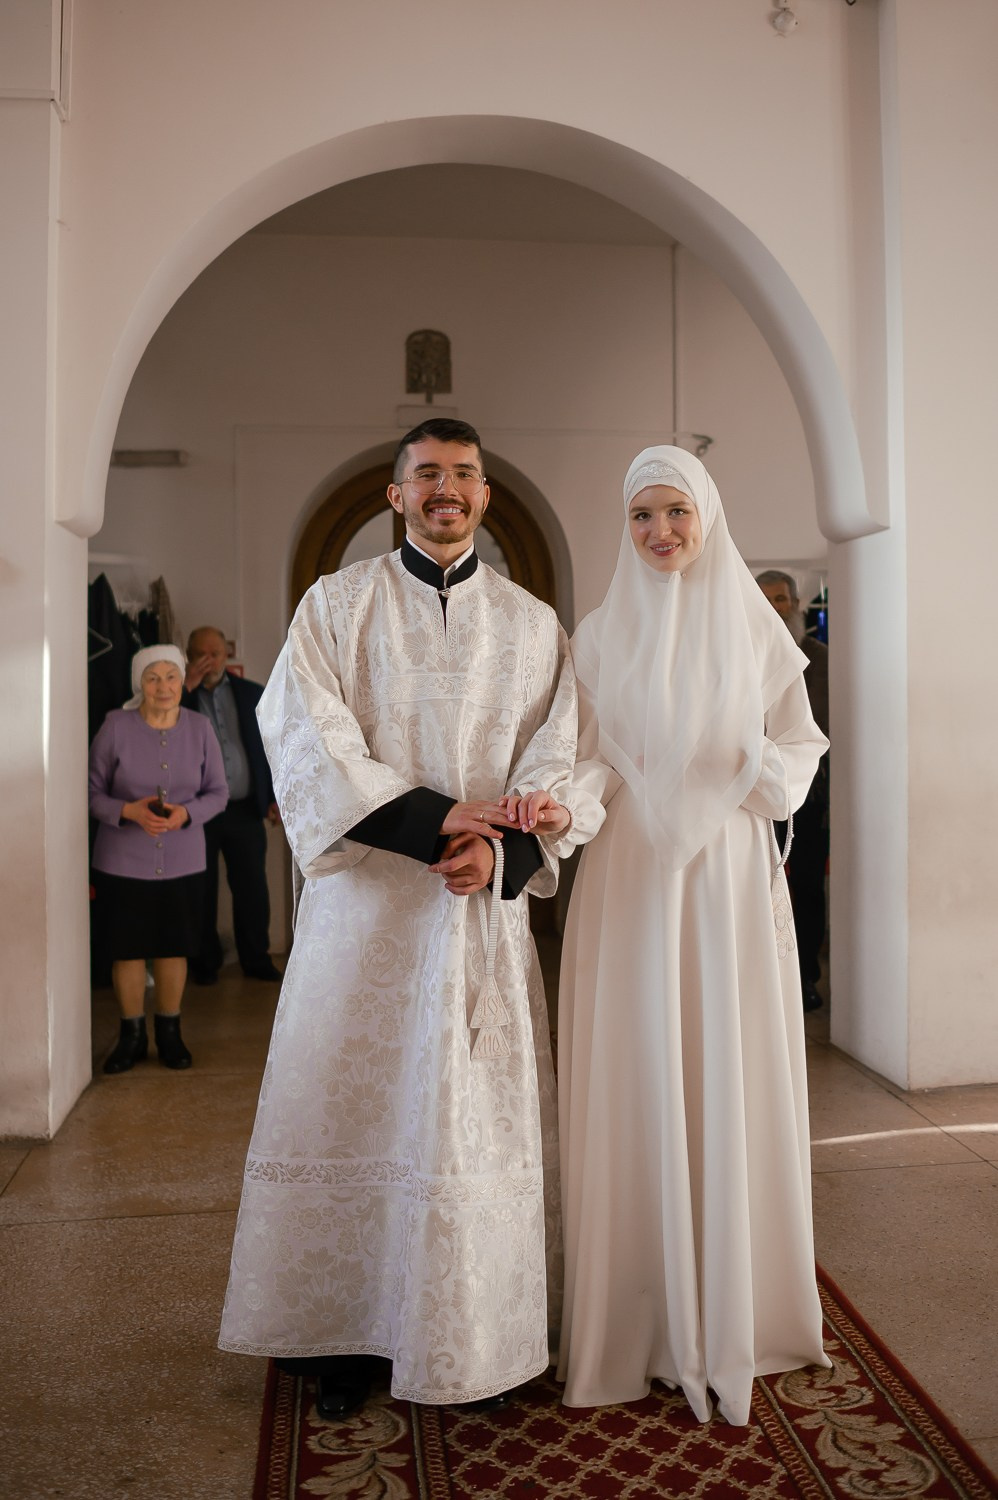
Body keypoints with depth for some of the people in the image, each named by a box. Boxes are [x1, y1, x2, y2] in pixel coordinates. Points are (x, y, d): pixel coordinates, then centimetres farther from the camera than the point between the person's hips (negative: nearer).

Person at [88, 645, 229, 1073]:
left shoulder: (199, 728, -3)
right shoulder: (115, 726, -10)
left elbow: (217, 792, 2)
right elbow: (92, 792, -5)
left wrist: (186, 813, -17)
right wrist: (129, 811, -22)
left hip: (182, 861, 2)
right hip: (123, 861, -1)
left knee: (174, 946, 11)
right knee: (127, 948, 7)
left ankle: (169, 1032, 29)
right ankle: (132, 1036, 26)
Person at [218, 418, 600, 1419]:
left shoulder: (532, 625, 10)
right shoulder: (335, 605, 5)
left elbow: (557, 765, 3)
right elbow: (308, 744, -7)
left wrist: (503, 848, -16)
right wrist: (432, 819, -17)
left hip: (485, 903, 2)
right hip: (363, 899, -1)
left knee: (485, 1111, 5)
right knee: (353, 1102, 5)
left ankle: (482, 1333, 23)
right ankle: (347, 1334, 21)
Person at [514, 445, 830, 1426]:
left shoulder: (756, 628, 6)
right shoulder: (598, 638, 6)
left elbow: (803, 742, 9)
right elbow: (591, 761, 3)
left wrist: (765, 767, -12)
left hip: (730, 875, 0)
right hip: (631, 876, 0)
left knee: (730, 1081, 5)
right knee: (635, 1089, 2)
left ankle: (731, 1310, 22)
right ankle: (641, 1319, 18)